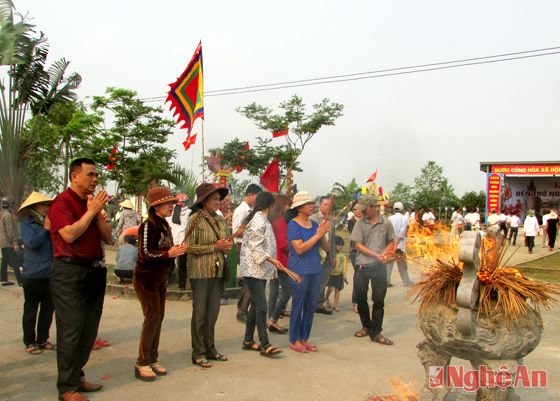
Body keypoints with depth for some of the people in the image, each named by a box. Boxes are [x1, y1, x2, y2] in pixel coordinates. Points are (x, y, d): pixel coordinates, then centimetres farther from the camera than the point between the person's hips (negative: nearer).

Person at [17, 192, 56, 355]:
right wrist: (45, 229, -14)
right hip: (33, 275, -5)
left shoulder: (50, 222, 8)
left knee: (48, 309, 12)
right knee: (31, 310, 7)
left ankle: (43, 339, 26)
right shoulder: (26, 223, -5)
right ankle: (30, 342, 19)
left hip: (51, 274, 5)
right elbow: (32, 242, -19)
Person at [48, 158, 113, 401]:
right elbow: (69, 234, -21)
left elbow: (109, 238, 10)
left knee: (89, 329, 13)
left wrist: (98, 213, -3)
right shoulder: (62, 201, -7)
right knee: (71, 331, -3)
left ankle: (77, 375, 27)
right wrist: (91, 211, -13)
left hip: (95, 271, 7)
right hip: (70, 272, -7)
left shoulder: (94, 203, 13)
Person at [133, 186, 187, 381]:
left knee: (158, 319, 10)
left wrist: (176, 251, 2)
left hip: (160, 278, 8)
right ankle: (141, 363, 3)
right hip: (146, 278, -8)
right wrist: (169, 253, -26)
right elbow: (145, 253, -22)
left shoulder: (165, 226, 9)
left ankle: (152, 359, 20)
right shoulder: (148, 225, -16)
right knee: (152, 319, -8)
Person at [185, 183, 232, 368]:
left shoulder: (220, 220, 11)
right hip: (200, 271, -6)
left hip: (218, 271, 6)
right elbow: (189, 247, -12)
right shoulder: (195, 219, -7)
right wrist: (214, 247, -15)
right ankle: (198, 353, 13)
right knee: (199, 313, 2)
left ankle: (210, 349, 24)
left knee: (213, 312, 11)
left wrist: (227, 246, 0)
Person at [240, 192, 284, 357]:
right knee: (261, 306, -11)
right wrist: (272, 260, -23)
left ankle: (248, 341, 20)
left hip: (260, 269, 10)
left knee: (256, 305, 12)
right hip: (254, 269, -10)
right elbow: (255, 247, -20)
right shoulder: (259, 220, -15)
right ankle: (265, 345, -10)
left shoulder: (262, 219, 16)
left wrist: (271, 261, 18)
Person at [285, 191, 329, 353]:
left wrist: (324, 233, -11)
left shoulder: (315, 224, 7)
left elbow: (325, 247, 7)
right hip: (300, 271, -6)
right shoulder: (293, 225, -9)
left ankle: (305, 338, 24)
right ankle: (294, 340, 15)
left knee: (311, 306, 11)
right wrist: (318, 234, -18)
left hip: (315, 270, 6)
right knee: (298, 306, 3)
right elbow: (300, 248, -19)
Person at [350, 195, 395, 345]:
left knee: (379, 300, 3)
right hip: (363, 266, 1)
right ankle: (366, 326, 30)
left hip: (380, 266, -1)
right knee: (361, 298, 10)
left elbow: (391, 243, 8)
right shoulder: (360, 224, -1)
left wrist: (383, 254, -11)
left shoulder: (386, 223, 0)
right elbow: (358, 245, -6)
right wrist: (375, 255, -17)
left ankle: (376, 332, 13)